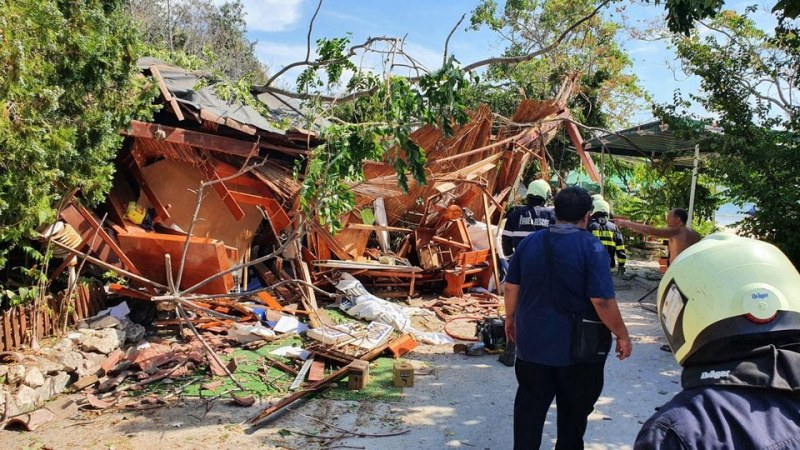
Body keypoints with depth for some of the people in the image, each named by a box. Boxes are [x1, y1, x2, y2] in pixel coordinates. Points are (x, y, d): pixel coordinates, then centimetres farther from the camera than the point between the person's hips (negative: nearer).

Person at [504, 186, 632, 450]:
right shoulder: (591, 247, -15)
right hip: (578, 346, -3)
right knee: (574, 409, 16)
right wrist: (622, 335, -8)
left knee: (530, 404, 14)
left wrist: (510, 318, 20)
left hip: (533, 340, 4)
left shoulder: (530, 242, -1)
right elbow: (602, 301, -20)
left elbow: (511, 286, 5)